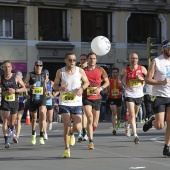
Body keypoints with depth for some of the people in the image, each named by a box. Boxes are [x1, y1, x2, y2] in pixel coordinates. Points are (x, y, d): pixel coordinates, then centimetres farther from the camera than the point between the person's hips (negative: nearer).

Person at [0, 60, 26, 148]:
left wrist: (15, 90, -16)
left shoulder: (16, 77, -6)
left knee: (12, 122, 13)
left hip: (14, 102, 1)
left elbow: (24, 88, -1)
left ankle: (12, 131, 48)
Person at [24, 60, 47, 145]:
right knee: (34, 118, 11)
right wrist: (30, 86, -17)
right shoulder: (30, 75, 2)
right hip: (33, 99, 0)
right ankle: (33, 134, 37)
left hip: (42, 98, 0)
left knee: (42, 114, -21)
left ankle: (41, 136, -13)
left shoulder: (44, 76, 9)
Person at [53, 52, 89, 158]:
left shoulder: (80, 71, -1)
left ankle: (71, 134, 35)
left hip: (77, 103, 1)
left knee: (78, 128, -4)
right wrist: (60, 88, -17)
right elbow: (55, 86, 6)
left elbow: (86, 82, 13)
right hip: (64, 103, -1)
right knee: (67, 126, -12)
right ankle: (67, 149, 4)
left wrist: (82, 88, -8)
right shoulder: (60, 72, -3)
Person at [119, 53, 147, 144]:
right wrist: (120, 80, -3)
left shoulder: (142, 69, -4)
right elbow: (121, 75, 17)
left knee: (135, 115, 19)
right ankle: (135, 135, -17)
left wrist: (142, 79, -15)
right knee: (132, 115, -14)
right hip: (129, 94, -2)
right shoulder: (126, 70, -4)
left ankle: (127, 124, 50)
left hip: (139, 94, 3)